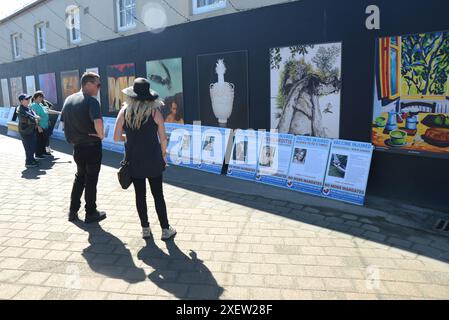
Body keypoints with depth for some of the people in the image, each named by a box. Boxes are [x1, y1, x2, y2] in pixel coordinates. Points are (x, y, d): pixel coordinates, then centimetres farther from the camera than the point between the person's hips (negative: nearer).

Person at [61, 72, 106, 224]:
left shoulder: (69, 99, 6)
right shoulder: (91, 100, -18)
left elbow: (64, 119, 16)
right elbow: (98, 121, -35)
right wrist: (101, 135, -17)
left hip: (77, 146, 7)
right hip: (92, 146, -7)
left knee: (80, 176, 22)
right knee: (91, 179, 5)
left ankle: (73, 211, 26)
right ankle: (91, 214, 16)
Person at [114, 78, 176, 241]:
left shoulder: (124, 111, -3)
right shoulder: (155, 111, -7)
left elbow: (116, 137, -1)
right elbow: (163, 138, -4)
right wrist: (163, 154, 11)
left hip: (133, 160, 2)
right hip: (153, 160, -1)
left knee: (140, 194, 11)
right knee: (158, 195, 6)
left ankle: (145, 229, 19)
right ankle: (165, 229, 11)